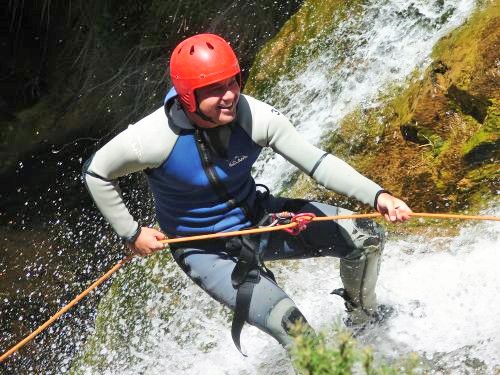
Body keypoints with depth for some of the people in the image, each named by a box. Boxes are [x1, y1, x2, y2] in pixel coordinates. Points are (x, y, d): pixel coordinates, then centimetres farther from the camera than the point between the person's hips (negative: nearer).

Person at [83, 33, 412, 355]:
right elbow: (96, 173, -11)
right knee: (293, 330, -22)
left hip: (259, 217, 5)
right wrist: (131, 233, -9)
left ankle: (363, 321, 28)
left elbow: (316, 162, -19)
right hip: (207, 250, -4)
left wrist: (376, 195, -31)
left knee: (366, 236, 0)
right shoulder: (151, 139, -29)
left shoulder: (255, 116, -22)